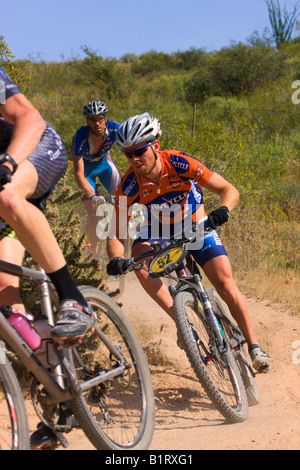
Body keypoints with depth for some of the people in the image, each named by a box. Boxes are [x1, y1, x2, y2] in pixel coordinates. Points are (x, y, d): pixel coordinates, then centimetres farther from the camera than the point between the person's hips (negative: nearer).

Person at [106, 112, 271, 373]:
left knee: (227, 288, -14)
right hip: (159, 229, 2)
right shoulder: (129, 185, -24)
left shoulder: (179, 163, -29)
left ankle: (253, 344, 6)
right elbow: (118, 235, -21)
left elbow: (229, 190, -28)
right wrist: (116, 259, -42)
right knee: (139, 256, -31)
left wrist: (222, 211, -49)